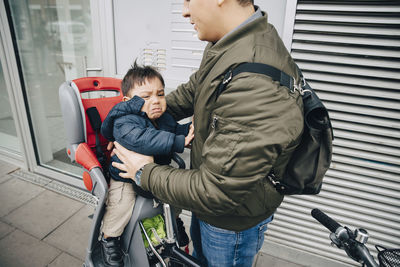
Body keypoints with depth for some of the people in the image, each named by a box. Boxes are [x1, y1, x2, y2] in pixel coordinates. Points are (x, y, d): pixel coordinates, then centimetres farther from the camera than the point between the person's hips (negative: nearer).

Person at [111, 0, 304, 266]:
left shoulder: (259, 88, -41)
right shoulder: (226, 46, -8)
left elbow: (214, 191, -35)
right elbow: (191, 92, 8)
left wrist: (145, 173, -19)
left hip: (233, 220, -7)